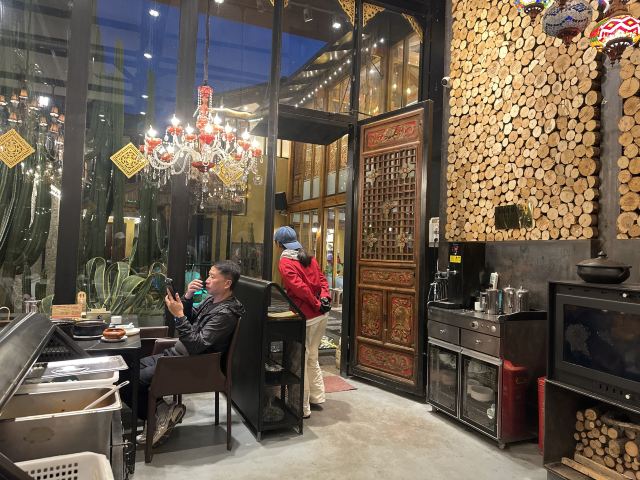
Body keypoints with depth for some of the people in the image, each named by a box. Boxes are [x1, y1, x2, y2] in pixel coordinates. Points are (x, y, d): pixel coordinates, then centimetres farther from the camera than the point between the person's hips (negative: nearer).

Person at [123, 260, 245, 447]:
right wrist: (188, 297, -1)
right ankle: (163, 411, 5)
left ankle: (162, 411, 2)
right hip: (175, 354, 10)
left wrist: (179, 315, -27)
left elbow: (197, 346, -27)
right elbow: (190, 319, 17)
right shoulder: (212, 299, 7)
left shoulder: (226, 313, -22)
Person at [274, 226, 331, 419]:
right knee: (312, 356, 21)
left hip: (305, 316, -7)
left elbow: (299, 287, -18)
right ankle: (316, 397, 29)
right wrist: (325, 297, -6)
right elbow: (322, 279, 7)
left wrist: (316, 304, -11)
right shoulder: (309, 258, 14)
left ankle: (303, 408, 11)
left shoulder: (285, 262, -8)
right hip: (321, 315, 8)